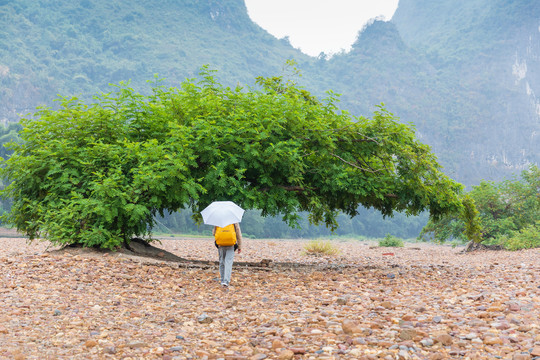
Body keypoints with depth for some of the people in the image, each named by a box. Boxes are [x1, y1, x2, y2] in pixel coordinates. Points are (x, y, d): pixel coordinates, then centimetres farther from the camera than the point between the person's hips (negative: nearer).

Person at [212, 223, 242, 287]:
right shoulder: (234, 221, 0)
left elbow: (213, 233, 7)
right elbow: (238, 234, 2)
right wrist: (239, 246, 8)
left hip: (221, 245, 2)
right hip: (230, 245, -2)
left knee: (222, 262, 14)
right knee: (228, 263, -5)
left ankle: (222, 280, 19)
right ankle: (226, 281, -17)